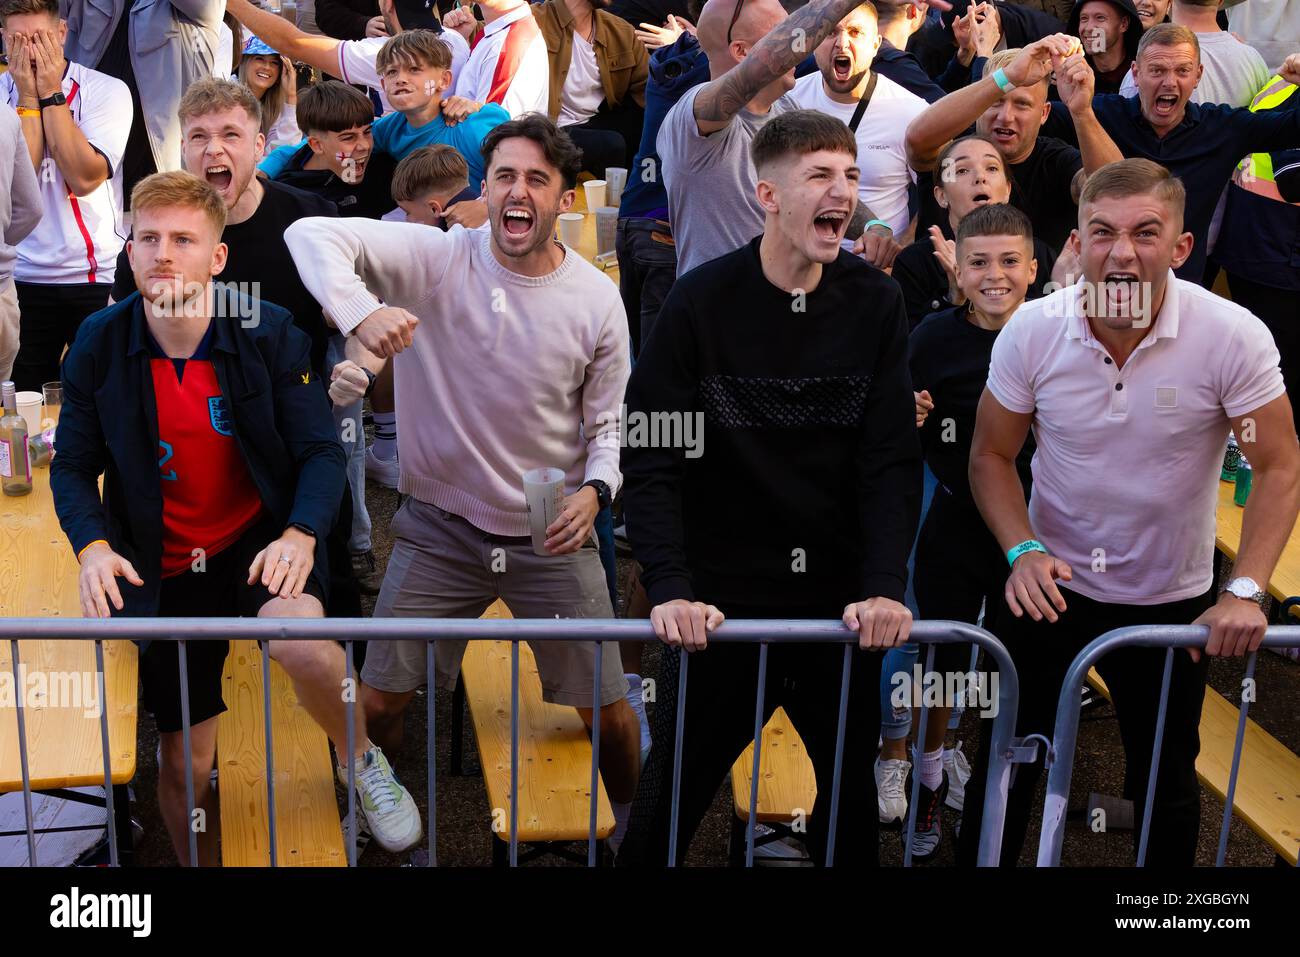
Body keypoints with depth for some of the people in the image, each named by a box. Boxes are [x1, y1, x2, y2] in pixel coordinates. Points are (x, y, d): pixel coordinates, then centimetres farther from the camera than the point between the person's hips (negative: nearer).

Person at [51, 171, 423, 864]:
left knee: (298, 637, -36)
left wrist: (300, 535, -27)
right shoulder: (99, 344, -6)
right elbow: (73, 467, 1)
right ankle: (198, 864, 39)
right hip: (165, 570, 2)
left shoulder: (270, 331, -10)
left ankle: (364, 763, -5)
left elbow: (320, 451, -9)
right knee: (185, 765, 8)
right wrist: (92, 546, -18)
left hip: (260, 540, -2)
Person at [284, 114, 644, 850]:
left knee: (607, 708, 8)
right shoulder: (438, 259, -12)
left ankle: (633, 816, 40)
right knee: (379, 701, 2)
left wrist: (595, 490, -18)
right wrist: (362, 313, -41)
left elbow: (610, 422, 3)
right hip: (441, 528, -1)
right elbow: (313, 233, -22)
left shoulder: (597, 299, -6)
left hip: (552, 536, 1)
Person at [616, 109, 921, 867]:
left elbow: (892, 461, -4)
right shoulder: (703, 301, -9)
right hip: (723, 602, -2)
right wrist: (671, 589, -21)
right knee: (675, 798, 8)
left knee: (853, 795, 17)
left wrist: (885, 587, -16)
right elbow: (652, 461, -11)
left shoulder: (875, 302, -2)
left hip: (840, 602, 3)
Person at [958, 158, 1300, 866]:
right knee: (1004, 769, 9)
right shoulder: (1033, 329, -15)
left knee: (1166, 787, 17)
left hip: (1170, 600, 0)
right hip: (1048, 585, 1)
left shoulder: (1232, 336, -20)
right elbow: (991, 456, -3)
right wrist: (1023, 551, -19)